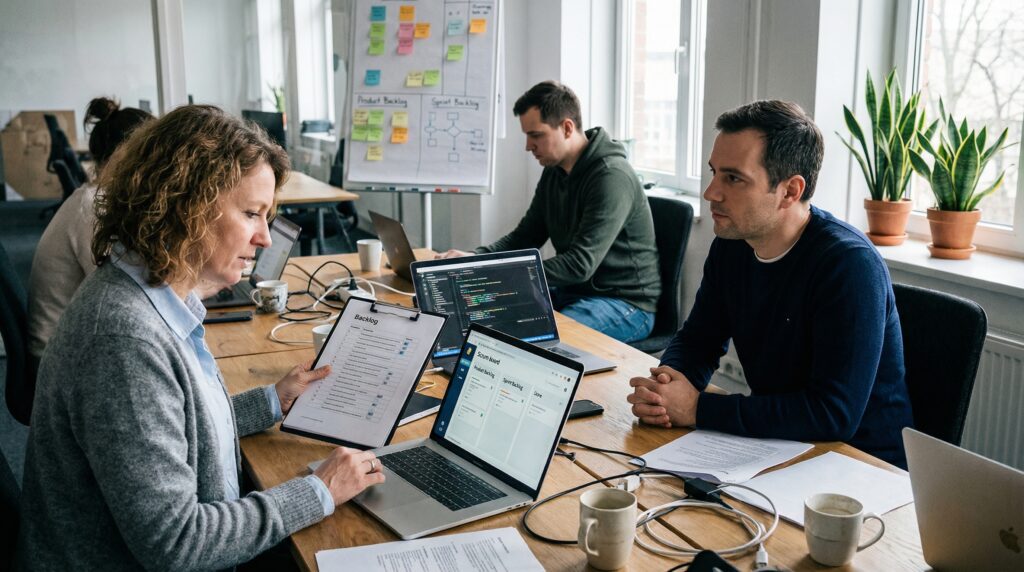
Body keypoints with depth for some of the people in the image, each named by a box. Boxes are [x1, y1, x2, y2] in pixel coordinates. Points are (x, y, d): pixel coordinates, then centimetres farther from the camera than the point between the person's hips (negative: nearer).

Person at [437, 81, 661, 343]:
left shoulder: (612, 176, -22)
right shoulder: (553, 171, 5)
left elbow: (581, 263, -28)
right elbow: (524, 237, 10)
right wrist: (475, 258, -8)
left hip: (626, 303, -8)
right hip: (574, 291, 8)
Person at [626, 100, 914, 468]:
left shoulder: (850, 265, -23)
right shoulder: (731, 245, 0)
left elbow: (834, 413, -29)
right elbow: (697, 341, 10)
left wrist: (699, 409, -26)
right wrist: (667, 385, -14)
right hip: (778, 450, 6)